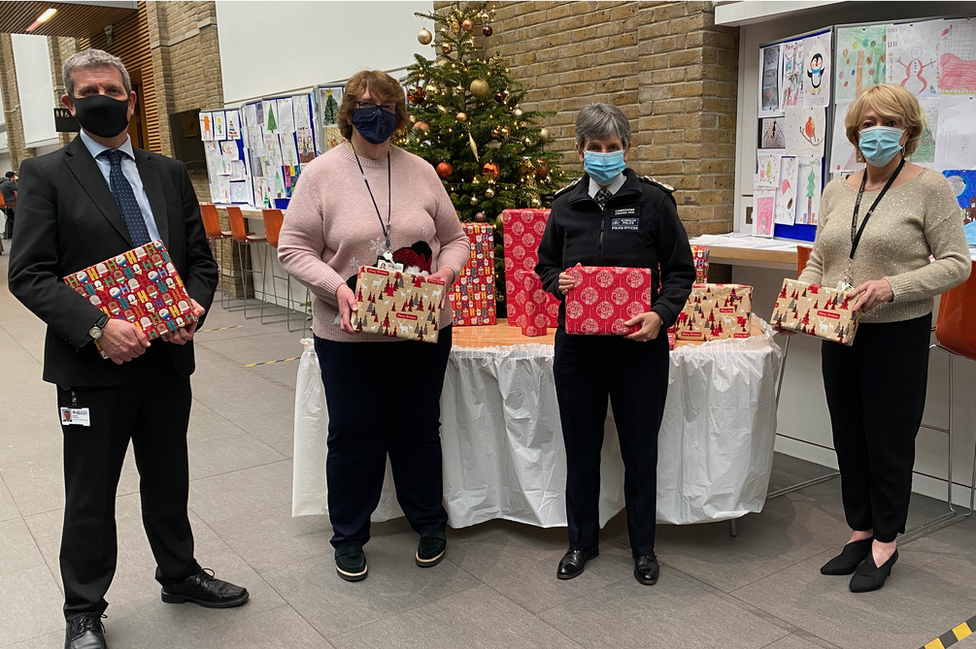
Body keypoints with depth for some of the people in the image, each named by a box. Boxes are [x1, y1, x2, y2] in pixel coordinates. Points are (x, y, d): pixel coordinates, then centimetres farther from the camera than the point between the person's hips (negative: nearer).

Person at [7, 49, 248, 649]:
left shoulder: (169, 173, 9)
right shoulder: (47, 175, -4)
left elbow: (201, 260, 11)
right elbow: (29, 274, -11)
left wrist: (192, 312, -8)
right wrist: (97, 327, -23)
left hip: (169, 357, 4)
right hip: (95, 364, -4)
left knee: (169, 479, 19)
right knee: (91, 496, 10)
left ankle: (180, 573, 40)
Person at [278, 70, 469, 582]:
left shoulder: (421, 171, 5)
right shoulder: (322, 173, -3)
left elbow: (454, 237, 11)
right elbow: (293, 249, -5)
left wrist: (447, 271, -10)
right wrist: (337, 287, -20)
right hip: (349, 334, -2)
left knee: (419, 429, 15)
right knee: (354, 436, 10)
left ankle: (429, 523, 36)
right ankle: (348, 537, 30)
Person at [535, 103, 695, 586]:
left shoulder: (653, 201, -3)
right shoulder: (566, 205, 6)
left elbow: (680, 271, 0)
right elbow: (545, 264, 16)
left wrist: (661, 314, -17)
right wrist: (558, 282, -6)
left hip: (639, 346, -2)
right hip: (577, 346, 3)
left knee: (640, 450, 9)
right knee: (580, 448, 12)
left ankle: (643, 547, 28)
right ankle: (582, 542, 31)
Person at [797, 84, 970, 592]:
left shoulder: (928, 187, -7)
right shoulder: (837, 190, 10)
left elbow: (956, 263, -10)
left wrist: (892, 287, -23)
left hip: (898, 336, -5)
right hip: (839, 336, 5)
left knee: (890, 441, 5)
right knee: (849, 438, 14)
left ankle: (885, 543, 22)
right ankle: (860, 531, 31)